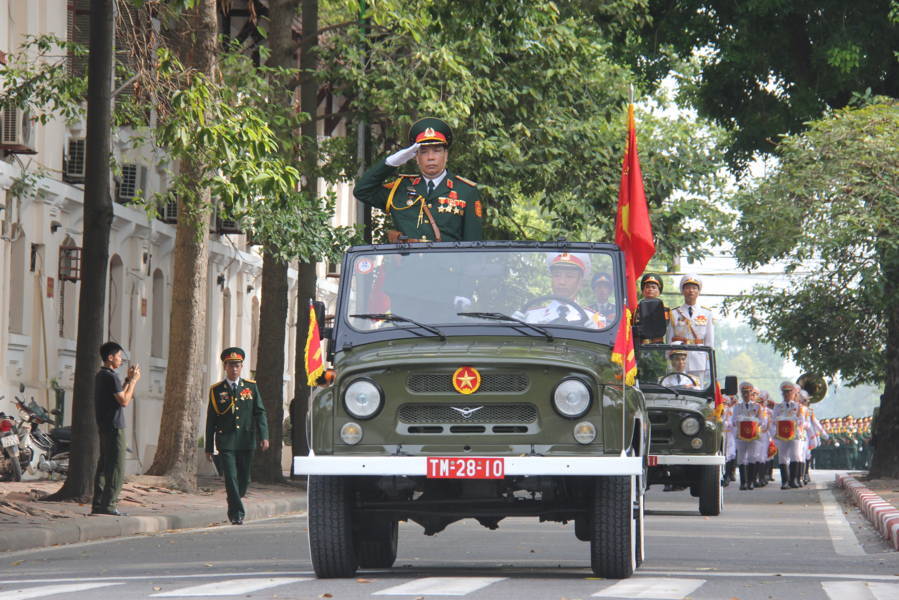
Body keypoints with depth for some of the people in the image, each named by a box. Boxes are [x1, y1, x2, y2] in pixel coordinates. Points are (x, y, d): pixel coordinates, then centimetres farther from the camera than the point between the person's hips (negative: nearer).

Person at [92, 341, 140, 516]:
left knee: (104, 466, 11)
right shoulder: (110, 377, -15)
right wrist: (133, 381, -8)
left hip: (103, 427, 10)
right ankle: (108, 504, -11)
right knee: (116, 467, -8)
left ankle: (98, 504, 12)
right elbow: (124, 401, -16)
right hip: (114, 427, -10)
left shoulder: (100, 375, 16)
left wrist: (128, 379, 18)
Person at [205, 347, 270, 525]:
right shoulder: (216, 390, 4)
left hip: (246, 442, 2)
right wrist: (209, 447, 4)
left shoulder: (251, 387, 7)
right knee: (231, 478, -13)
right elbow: (211, 420, 6)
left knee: (244, 479, 8)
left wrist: (263, 436, -10)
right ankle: (237, 514, -12)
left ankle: (233, 510, 28)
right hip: (226, 442, -2)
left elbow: (260, 413, 4)